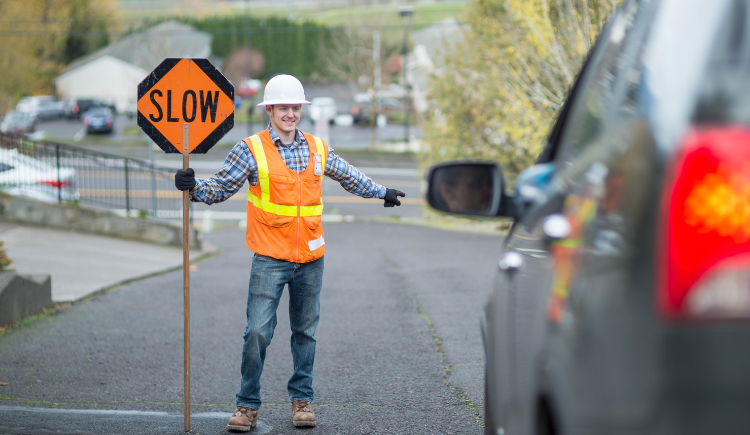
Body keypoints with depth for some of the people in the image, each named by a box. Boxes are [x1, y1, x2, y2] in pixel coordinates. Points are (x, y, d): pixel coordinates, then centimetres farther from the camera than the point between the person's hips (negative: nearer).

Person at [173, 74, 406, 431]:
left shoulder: (318, 149, 9)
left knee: (305, 331, 11)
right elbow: (220, 188, -2)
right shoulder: (251, 150, -2)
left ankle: (302, 399, 21)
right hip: (270, 259, -4)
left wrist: (381, 192, 37)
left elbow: (349, 177, 26)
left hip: (310, 259, 4)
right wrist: (193, 186, -21)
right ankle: (247, 404, 1)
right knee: (257, 331, -8)